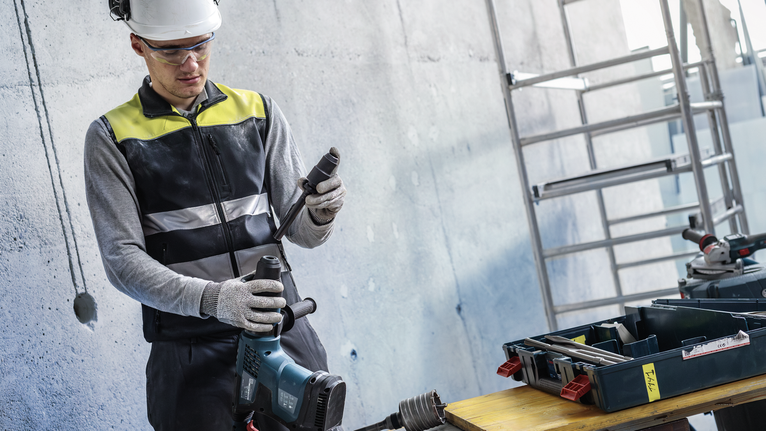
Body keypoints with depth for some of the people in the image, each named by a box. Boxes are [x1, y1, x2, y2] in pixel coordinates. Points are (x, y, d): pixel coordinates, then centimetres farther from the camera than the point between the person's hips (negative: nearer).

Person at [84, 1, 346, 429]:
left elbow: (301, 232, 8)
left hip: (284, 329, 3)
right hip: (191, 345, -2)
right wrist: (211, 299, -25)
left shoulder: (259, 112, 7)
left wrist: (320, 214, -17)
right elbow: (122, 260, -9)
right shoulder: (113, 137, -1)